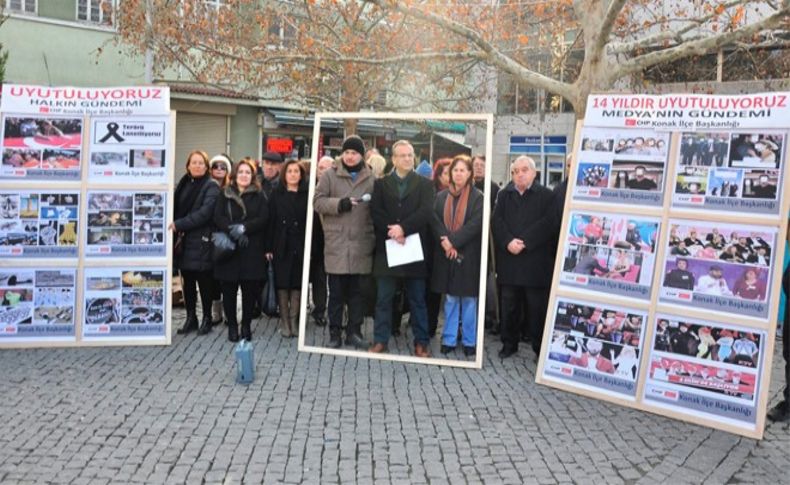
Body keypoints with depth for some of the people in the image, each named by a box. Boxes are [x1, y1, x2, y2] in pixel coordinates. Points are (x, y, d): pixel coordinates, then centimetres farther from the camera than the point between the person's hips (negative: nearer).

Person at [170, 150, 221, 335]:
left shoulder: (211, 187, -6)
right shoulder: (184, 183, 12)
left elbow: (204, 213, -16)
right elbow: (175, 207, 14)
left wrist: (178, 225, -18)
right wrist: (174, 226, -1)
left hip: (201, 242, -5)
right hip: (183, 241, 5)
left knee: (204, 282, 2)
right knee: (187, 281, 10)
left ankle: (207, 318, 14)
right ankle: (190, 318, 20)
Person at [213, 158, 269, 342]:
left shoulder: (259, 195, 8)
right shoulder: (225, 194, 11)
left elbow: (263, 219, -4)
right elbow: (218, 217, 0)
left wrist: (244, 227, -17)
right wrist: (232, 230, -16)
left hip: (252, 250, -1)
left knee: (250, 290, 1)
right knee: (229, 289, 1)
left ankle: (246, 325, 15)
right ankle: (232, 325, 14)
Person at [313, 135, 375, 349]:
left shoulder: (372, 178, 8)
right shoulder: (330, 175, 4)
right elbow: (318, 201, -1)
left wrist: (375, 238, 3)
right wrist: (339, 204, -16)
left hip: (361, 244, 1)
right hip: (336, 243, -1)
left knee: (357, 291, 9)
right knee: (336, 292, 4)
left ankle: (354, 332, 19)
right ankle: (335, 333, 14)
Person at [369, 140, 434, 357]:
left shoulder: (424, 184, 6)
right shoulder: (381, 184, 10)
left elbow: (425, 212, -7)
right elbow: (375, 212, -2)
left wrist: (403, 228, -17)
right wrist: (392, 231, -15)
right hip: (387, 247, 1)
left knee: (417, 299, 6)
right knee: (384, 298, 5)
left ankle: (421, 342, 13)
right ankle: (380, 340, 14)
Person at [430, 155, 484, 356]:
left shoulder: (478, 197, -2)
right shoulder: (441, 196, 9)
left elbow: (475, 224, -12)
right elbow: (435, 221, 1)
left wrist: (453, 241, -17)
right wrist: (444, 241, -15)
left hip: (468, 255, -3)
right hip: (446, 254, 3)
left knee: (468, 299, 4)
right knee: (450, 299, 9)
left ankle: (469, 341, 14)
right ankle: (449, 339, 17)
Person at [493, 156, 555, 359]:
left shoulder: (547, 195, 1)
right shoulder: (504, 195, 12)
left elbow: (547, 223, -11)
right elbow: (497, 220, 1)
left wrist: (524, 242, -18)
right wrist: (508, 241, -16)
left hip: (535, 260, -3)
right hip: (509, 260, 3)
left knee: (537, 306, 2)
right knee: (509, 304, 10)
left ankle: (540, 347, 13)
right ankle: (509, 343, 23)